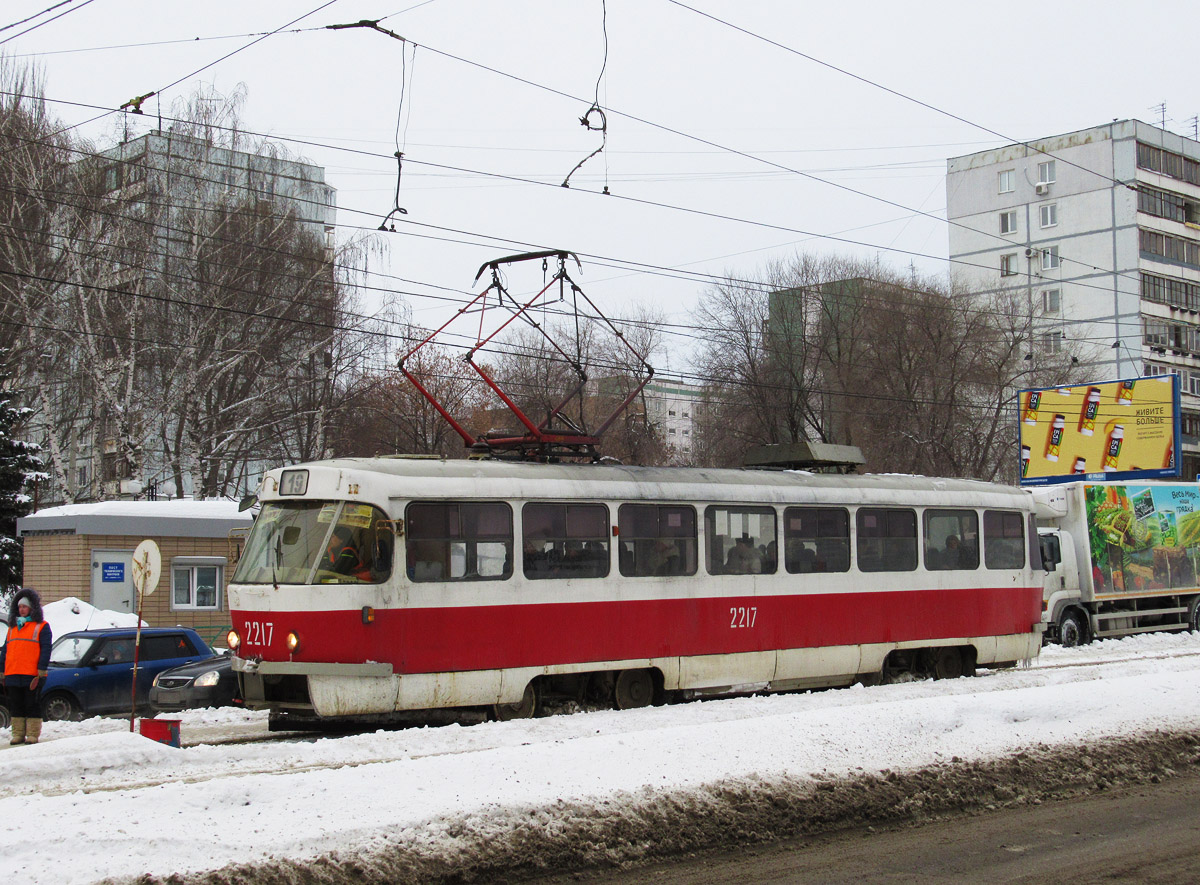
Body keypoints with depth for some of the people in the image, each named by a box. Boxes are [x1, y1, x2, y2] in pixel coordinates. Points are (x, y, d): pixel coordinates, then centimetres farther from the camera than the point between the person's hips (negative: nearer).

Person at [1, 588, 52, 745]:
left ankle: (33, 735, 1)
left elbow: (45, 650, -5)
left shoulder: (42, 626, 2)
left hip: (32, 675, -6)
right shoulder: (13, 627, 20)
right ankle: (18, 734, 12)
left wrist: (41, 672, -13)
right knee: (16, 706, 7)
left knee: (32, 706, -3)